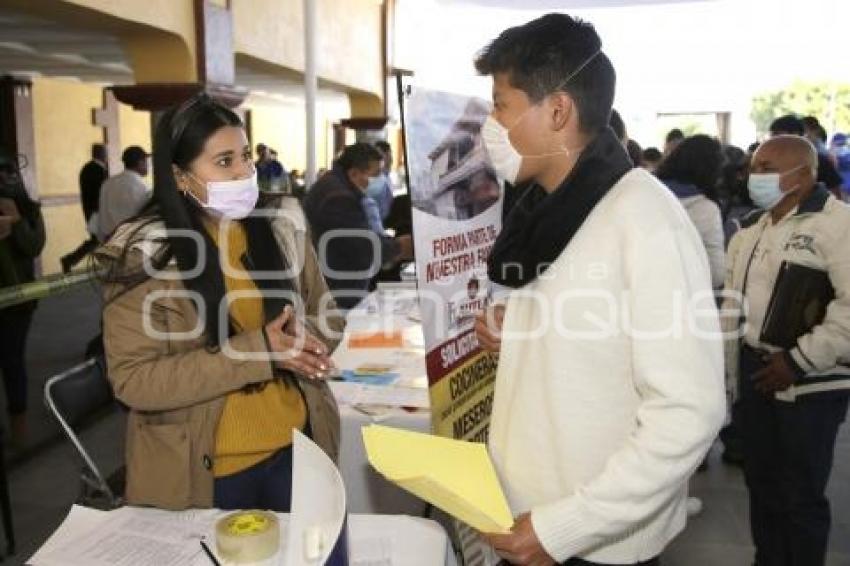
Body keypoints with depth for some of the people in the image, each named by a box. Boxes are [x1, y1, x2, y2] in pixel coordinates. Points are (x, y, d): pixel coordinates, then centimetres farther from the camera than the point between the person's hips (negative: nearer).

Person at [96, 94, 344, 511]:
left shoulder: (278, 233, 1)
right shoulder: (142, 257, -12)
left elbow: (328, 320, 9)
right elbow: (132, 380, -18)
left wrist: (301, 340, -15)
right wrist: (256, 351, -25)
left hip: (297, 451, 4)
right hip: (202, 473, -4)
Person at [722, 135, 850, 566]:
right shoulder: (752, 231, 13)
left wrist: (799, 360, -21)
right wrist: (732, 369, 16)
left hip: (808, 383, -7)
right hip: (755, 372, 7)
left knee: (801, 493, 6)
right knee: (760, 480, 18)